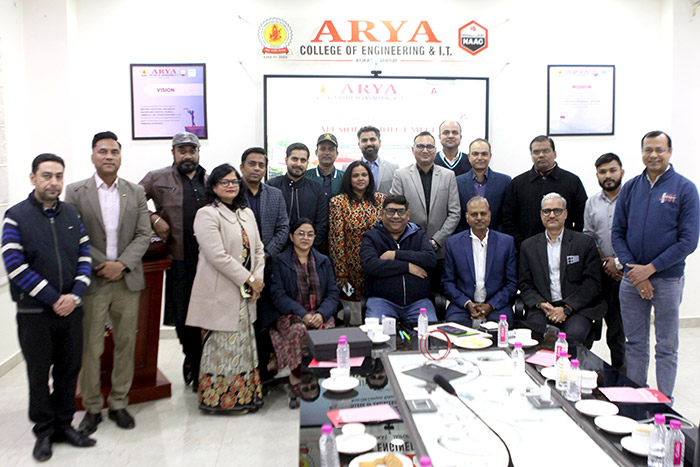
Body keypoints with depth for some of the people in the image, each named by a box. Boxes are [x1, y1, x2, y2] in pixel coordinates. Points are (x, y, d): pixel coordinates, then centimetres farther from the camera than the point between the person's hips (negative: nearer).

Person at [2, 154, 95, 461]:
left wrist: (75, 296, -9)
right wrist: (53, 299, -14)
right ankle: (44, 432, 24)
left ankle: (64, 425, 28)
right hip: (34, 312, -3)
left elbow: (85, 257, 5)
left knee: (69, 370, 11)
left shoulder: (72, 215, 6)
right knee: (39, 374, 9)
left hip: (71, 309, 4)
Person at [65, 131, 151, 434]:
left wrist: (122, 264, -10)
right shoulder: (76, 192, 2)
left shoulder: (136, 192, 8)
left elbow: (143, 235, 3)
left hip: (127, 279, 2)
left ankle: (119, 404, 22)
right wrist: (101, 264, -11)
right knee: (90, 347, 4)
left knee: (125, 344, 8)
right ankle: (92, 408, 20)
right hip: (92, 280, -2)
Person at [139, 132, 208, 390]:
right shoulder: (157, 179, 7)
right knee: (182, 316, 5)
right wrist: (154, 218, -7)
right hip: (179, 260, -1)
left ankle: (200, 368, 18)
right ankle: (192, 357, 31)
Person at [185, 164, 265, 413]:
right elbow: (218, 256, -17)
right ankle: (221, 398, 14)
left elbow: (257, 248, 15)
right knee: (224, 344, -1)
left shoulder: (247, 213, 15)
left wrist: (258, 278, 0)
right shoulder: (207, 214, -8)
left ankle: (242, 395, 24)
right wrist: (248, 278, -13)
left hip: (245, 293, 7)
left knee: (243, 343, 12)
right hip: (220, 294, -7)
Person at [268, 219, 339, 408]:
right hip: (290, 315, -2)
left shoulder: (324, 261, 17)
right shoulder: (280, 262, 7)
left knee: (327, 331, -31)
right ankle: (296, 383, -18)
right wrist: (302, 314, -20)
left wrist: (321, 314, -13)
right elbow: (278, 295, -5)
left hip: (320, 314, 2)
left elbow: (333, 293, 8)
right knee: (299, 331, -36)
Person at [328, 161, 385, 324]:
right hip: (352, 266, -3)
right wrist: (341, 273, -10)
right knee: (355, 321, 4)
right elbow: (336, 238, -7)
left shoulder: (381, 199, 6)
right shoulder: (338, 202, -4)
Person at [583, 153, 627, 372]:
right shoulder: (592, 203, 11)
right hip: (604, 271, 4)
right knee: (613, 324, 9)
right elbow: (589, 237, 10)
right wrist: (604, 262, -3)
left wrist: (619, 262, -12)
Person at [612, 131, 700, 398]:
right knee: (635, 343, 11)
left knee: (666, 346, 8)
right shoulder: (630, 188, 6)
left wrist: (651, 268, -14)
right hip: (631, 279, 3)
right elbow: (617, 232, 5)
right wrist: (631, 267, -8)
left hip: (668, 279, -3)